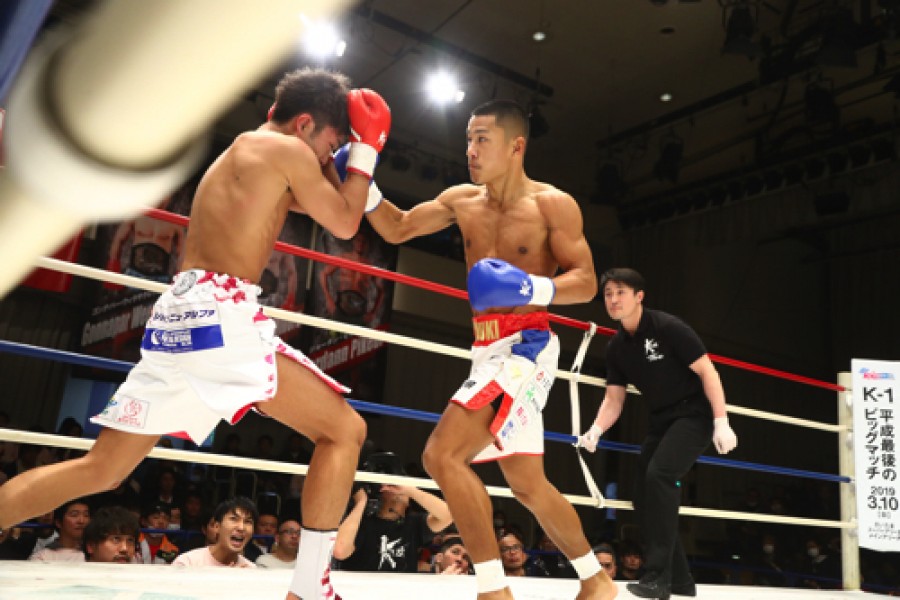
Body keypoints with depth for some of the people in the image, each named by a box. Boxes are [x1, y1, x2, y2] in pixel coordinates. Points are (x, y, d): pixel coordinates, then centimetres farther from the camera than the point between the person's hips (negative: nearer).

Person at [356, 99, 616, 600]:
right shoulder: (462, 200, 10)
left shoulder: (553, 204, -7)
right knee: (528, 484, 15)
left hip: (525, 345, -7)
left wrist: (535, 288, -26)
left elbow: (587, 283, -8)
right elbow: (398, 229, 13)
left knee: (442, 454, -21)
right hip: (489, 349, 7)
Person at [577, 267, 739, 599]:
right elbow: (614, 399, 3)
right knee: (644, 495, 3)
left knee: (658, 474, -27)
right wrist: (596, 430, -15)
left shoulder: (668, 327, -17)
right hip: (661, 419, 8)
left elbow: (707, 371, -16)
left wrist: (721, 422, -21)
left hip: (694, 413, -8)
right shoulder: (616, 347, 2)